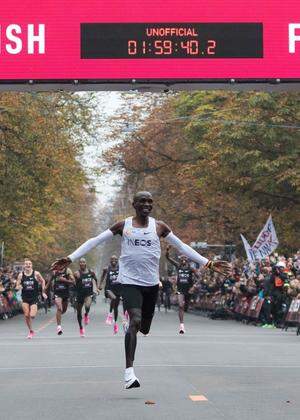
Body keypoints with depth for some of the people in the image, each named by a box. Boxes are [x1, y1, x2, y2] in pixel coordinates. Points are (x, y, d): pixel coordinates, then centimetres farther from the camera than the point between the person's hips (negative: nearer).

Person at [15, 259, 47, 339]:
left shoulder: (36, 274, -6)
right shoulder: (21, 275, -2)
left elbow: (42, 281, 10)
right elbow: (17, 286, 4)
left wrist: (43, 292, 8)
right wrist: (18, 287, -20)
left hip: (34, 297, -2)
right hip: (25, 298, 2)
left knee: (32, 316, -13)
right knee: (26, 315, -4)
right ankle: (31, 331, 15)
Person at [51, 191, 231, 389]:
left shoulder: (159, 227, 6)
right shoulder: (123, 226, 1)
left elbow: (182, 247, 10)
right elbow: (95, 241, 1)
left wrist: (208, 264, 6)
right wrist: (70, 259, -6)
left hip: (152, 283, 3)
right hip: (130, 281, -3)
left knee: (144, 328, 11)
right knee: (135, 320, -22)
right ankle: (129, 372, -23)